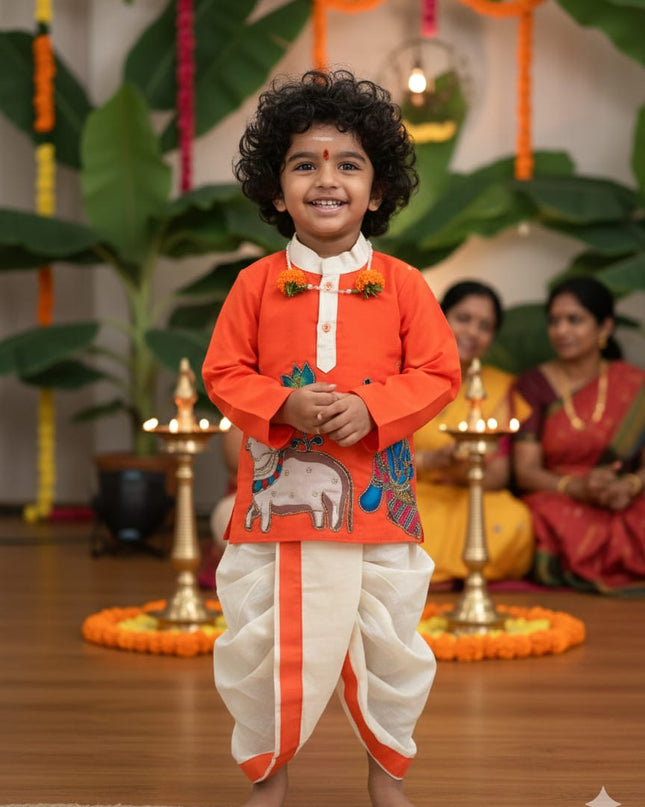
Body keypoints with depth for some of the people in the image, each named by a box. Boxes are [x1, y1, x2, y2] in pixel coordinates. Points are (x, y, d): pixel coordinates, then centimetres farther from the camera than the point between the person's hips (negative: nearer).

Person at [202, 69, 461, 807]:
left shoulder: (400, 283, -1)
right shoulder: (257, 283, -1)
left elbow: (438, 374, -3)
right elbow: (223, 373, 1)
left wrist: (371, 408, -19)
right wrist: (284, 406, -17)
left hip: (378, 498, 0)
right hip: (277, 496, 0)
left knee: (387, 643, 12)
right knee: (261, 644, 8)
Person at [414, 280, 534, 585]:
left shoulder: (498, 387, 8)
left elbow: (499, 475, 3)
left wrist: (465, 471, -20)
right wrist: (430, 461, -21)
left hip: (462, 500, 2)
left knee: (515, 521, -31)